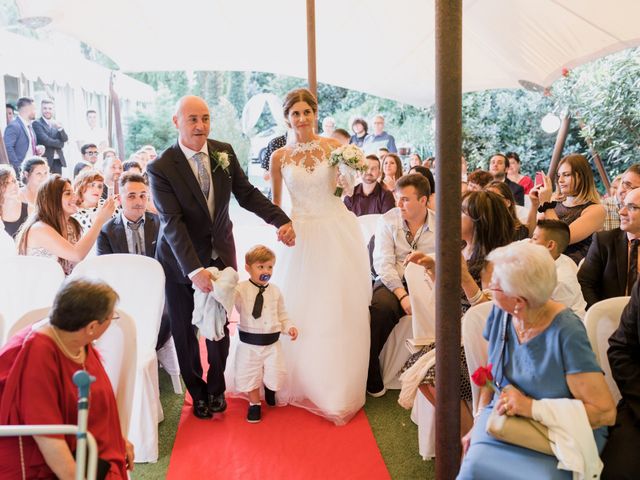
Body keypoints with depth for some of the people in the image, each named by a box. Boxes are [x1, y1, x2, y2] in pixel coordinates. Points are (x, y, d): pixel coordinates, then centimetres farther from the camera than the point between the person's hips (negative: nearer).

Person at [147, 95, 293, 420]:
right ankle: (198, 393, 37)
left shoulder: (224, 152, -4)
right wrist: (194, 269, -33)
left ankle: (216, 388, 39)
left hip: (220, 255, 3)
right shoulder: (161, 168, -18)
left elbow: (247, 194, 2)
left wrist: (281, 220, -14)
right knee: (185, 331, 12)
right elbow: (172, 223, -24)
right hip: (181, 261, -3)